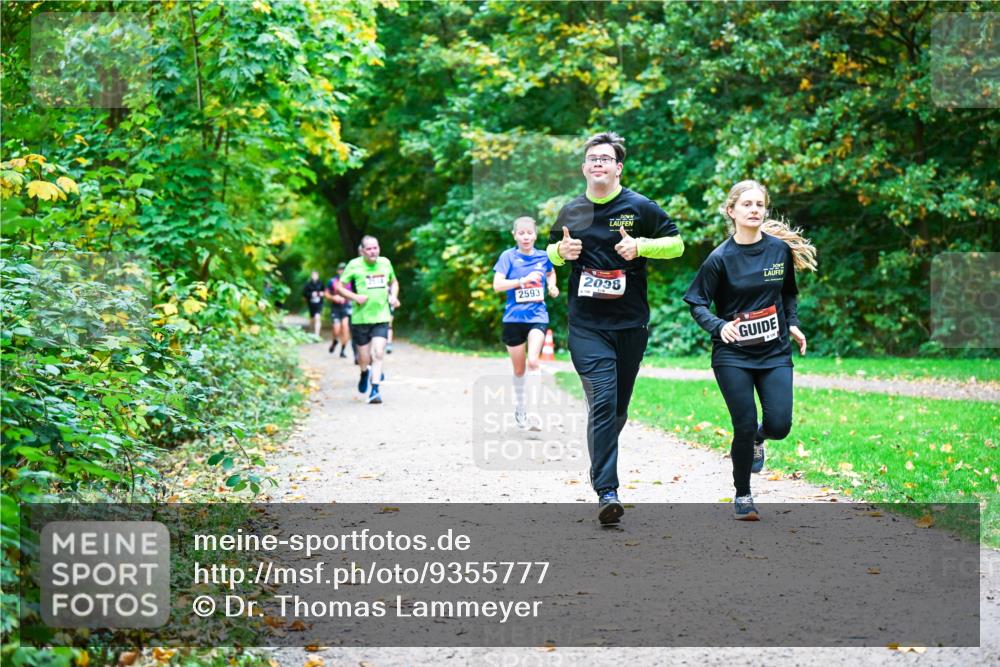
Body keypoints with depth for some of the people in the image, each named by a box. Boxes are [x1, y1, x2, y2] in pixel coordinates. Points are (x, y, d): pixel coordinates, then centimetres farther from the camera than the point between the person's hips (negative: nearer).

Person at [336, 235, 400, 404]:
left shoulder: (385, 263, 5)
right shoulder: (354, 265, -6)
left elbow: (394, 282, 22)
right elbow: (339, 286, -2)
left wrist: (393, 296, 3)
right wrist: (355, 296, -17)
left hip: (381, 317, 2)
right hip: (360, 318, -2)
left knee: (378, 353, -13)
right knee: (364, 358, 6)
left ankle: (374, 390, -10)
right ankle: (365, 372, 42)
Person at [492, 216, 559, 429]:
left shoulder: (543, 257, 5)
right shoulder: (508, 256, -2)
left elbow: (551, 273, 28)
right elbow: (497, 285, -12)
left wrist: (552, 286, 7)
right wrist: (524, 280, -19)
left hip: (537, 317, 0)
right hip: (514, 317, 0)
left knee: (533, 361, -21)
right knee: (519, 369, 10)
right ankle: (519, 405, 32)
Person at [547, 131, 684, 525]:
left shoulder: (640, 208, 0)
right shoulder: (570, 212, 8)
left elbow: (676, 243, 5)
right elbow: (552, 251, 22)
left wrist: (640, 246, -12)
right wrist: (561, 251, -2)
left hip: (631, 325, 0)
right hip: (586, 325, 0)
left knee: (619, 407, 11)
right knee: (602, 401, -14)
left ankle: (602, 463, 37)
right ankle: (606, 492, -17)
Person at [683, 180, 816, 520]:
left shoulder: (780, 248, 0)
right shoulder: (720, 258, -10)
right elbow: (696, 303, -5)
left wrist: (793, 324, 3)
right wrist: (719, 326, -22)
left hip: (775, 352, 3)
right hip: (732, 355, -3)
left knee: (779, 425, -8)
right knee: (744, 427, -6)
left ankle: (758, 439, 31)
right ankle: (742, 495, 17)